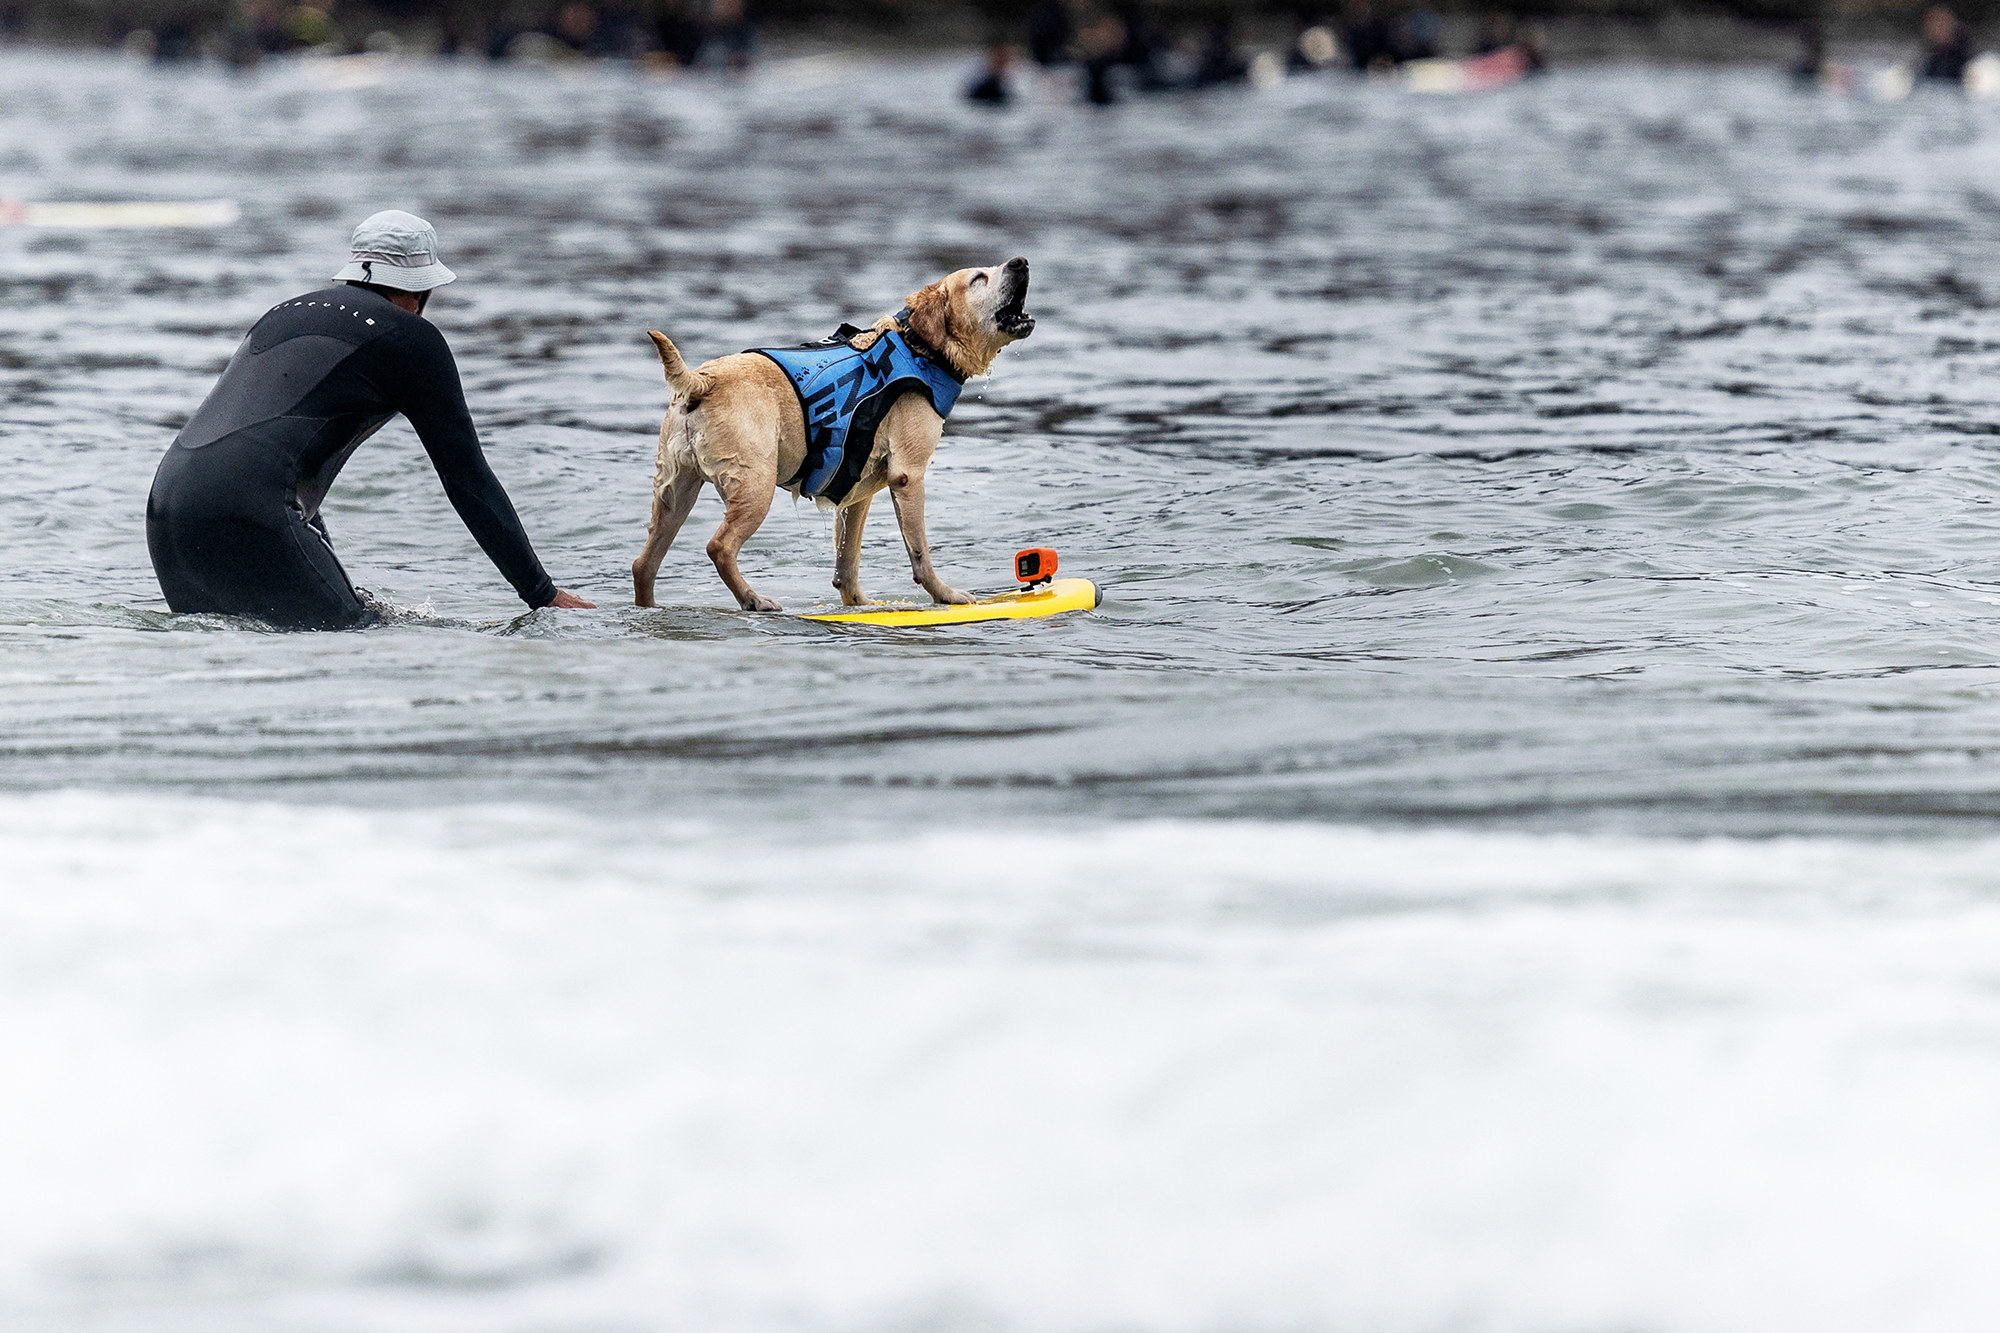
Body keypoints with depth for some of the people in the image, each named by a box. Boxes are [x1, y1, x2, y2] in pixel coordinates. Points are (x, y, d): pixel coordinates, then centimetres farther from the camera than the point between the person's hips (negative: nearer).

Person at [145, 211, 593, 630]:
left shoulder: (283, 314, 30)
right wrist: (543, 596, 15)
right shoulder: (411, 337, 8)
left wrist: (339, 595, 45)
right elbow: (467, 478, 9)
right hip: (243, 514, -8)